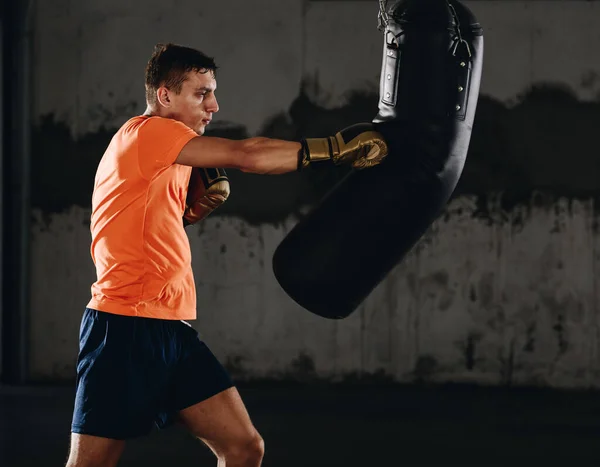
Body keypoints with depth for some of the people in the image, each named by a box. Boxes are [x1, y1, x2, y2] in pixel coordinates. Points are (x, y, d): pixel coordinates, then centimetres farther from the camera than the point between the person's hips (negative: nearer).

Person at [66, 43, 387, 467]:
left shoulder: (166, 159, 19)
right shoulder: (146, 132, -10)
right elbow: (246, 154, -18)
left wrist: (198, 205, 5)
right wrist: (334, 148, -15)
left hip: (173, 333, 10)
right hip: (127, 328, -10)